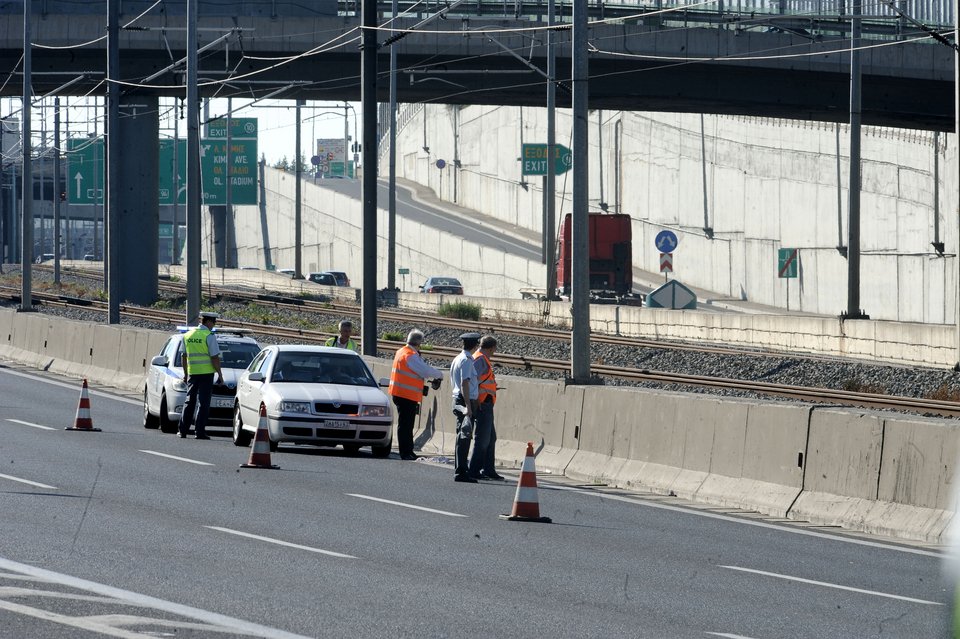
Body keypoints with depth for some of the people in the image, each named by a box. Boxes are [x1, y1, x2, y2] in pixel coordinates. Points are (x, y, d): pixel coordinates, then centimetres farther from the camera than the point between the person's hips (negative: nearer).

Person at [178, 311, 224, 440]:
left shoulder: (188, 335, 9)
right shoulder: (209, 336, -9)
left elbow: (183, 356, 15)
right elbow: (215, 358, -11)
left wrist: (185, 373, 23)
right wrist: (220, 375, -4)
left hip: (192, 373, 5)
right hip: (206, 372, -5)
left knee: (189, 401, 13)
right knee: (203, 402, -2)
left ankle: (182, 430, 12)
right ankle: (199, 432, -5)